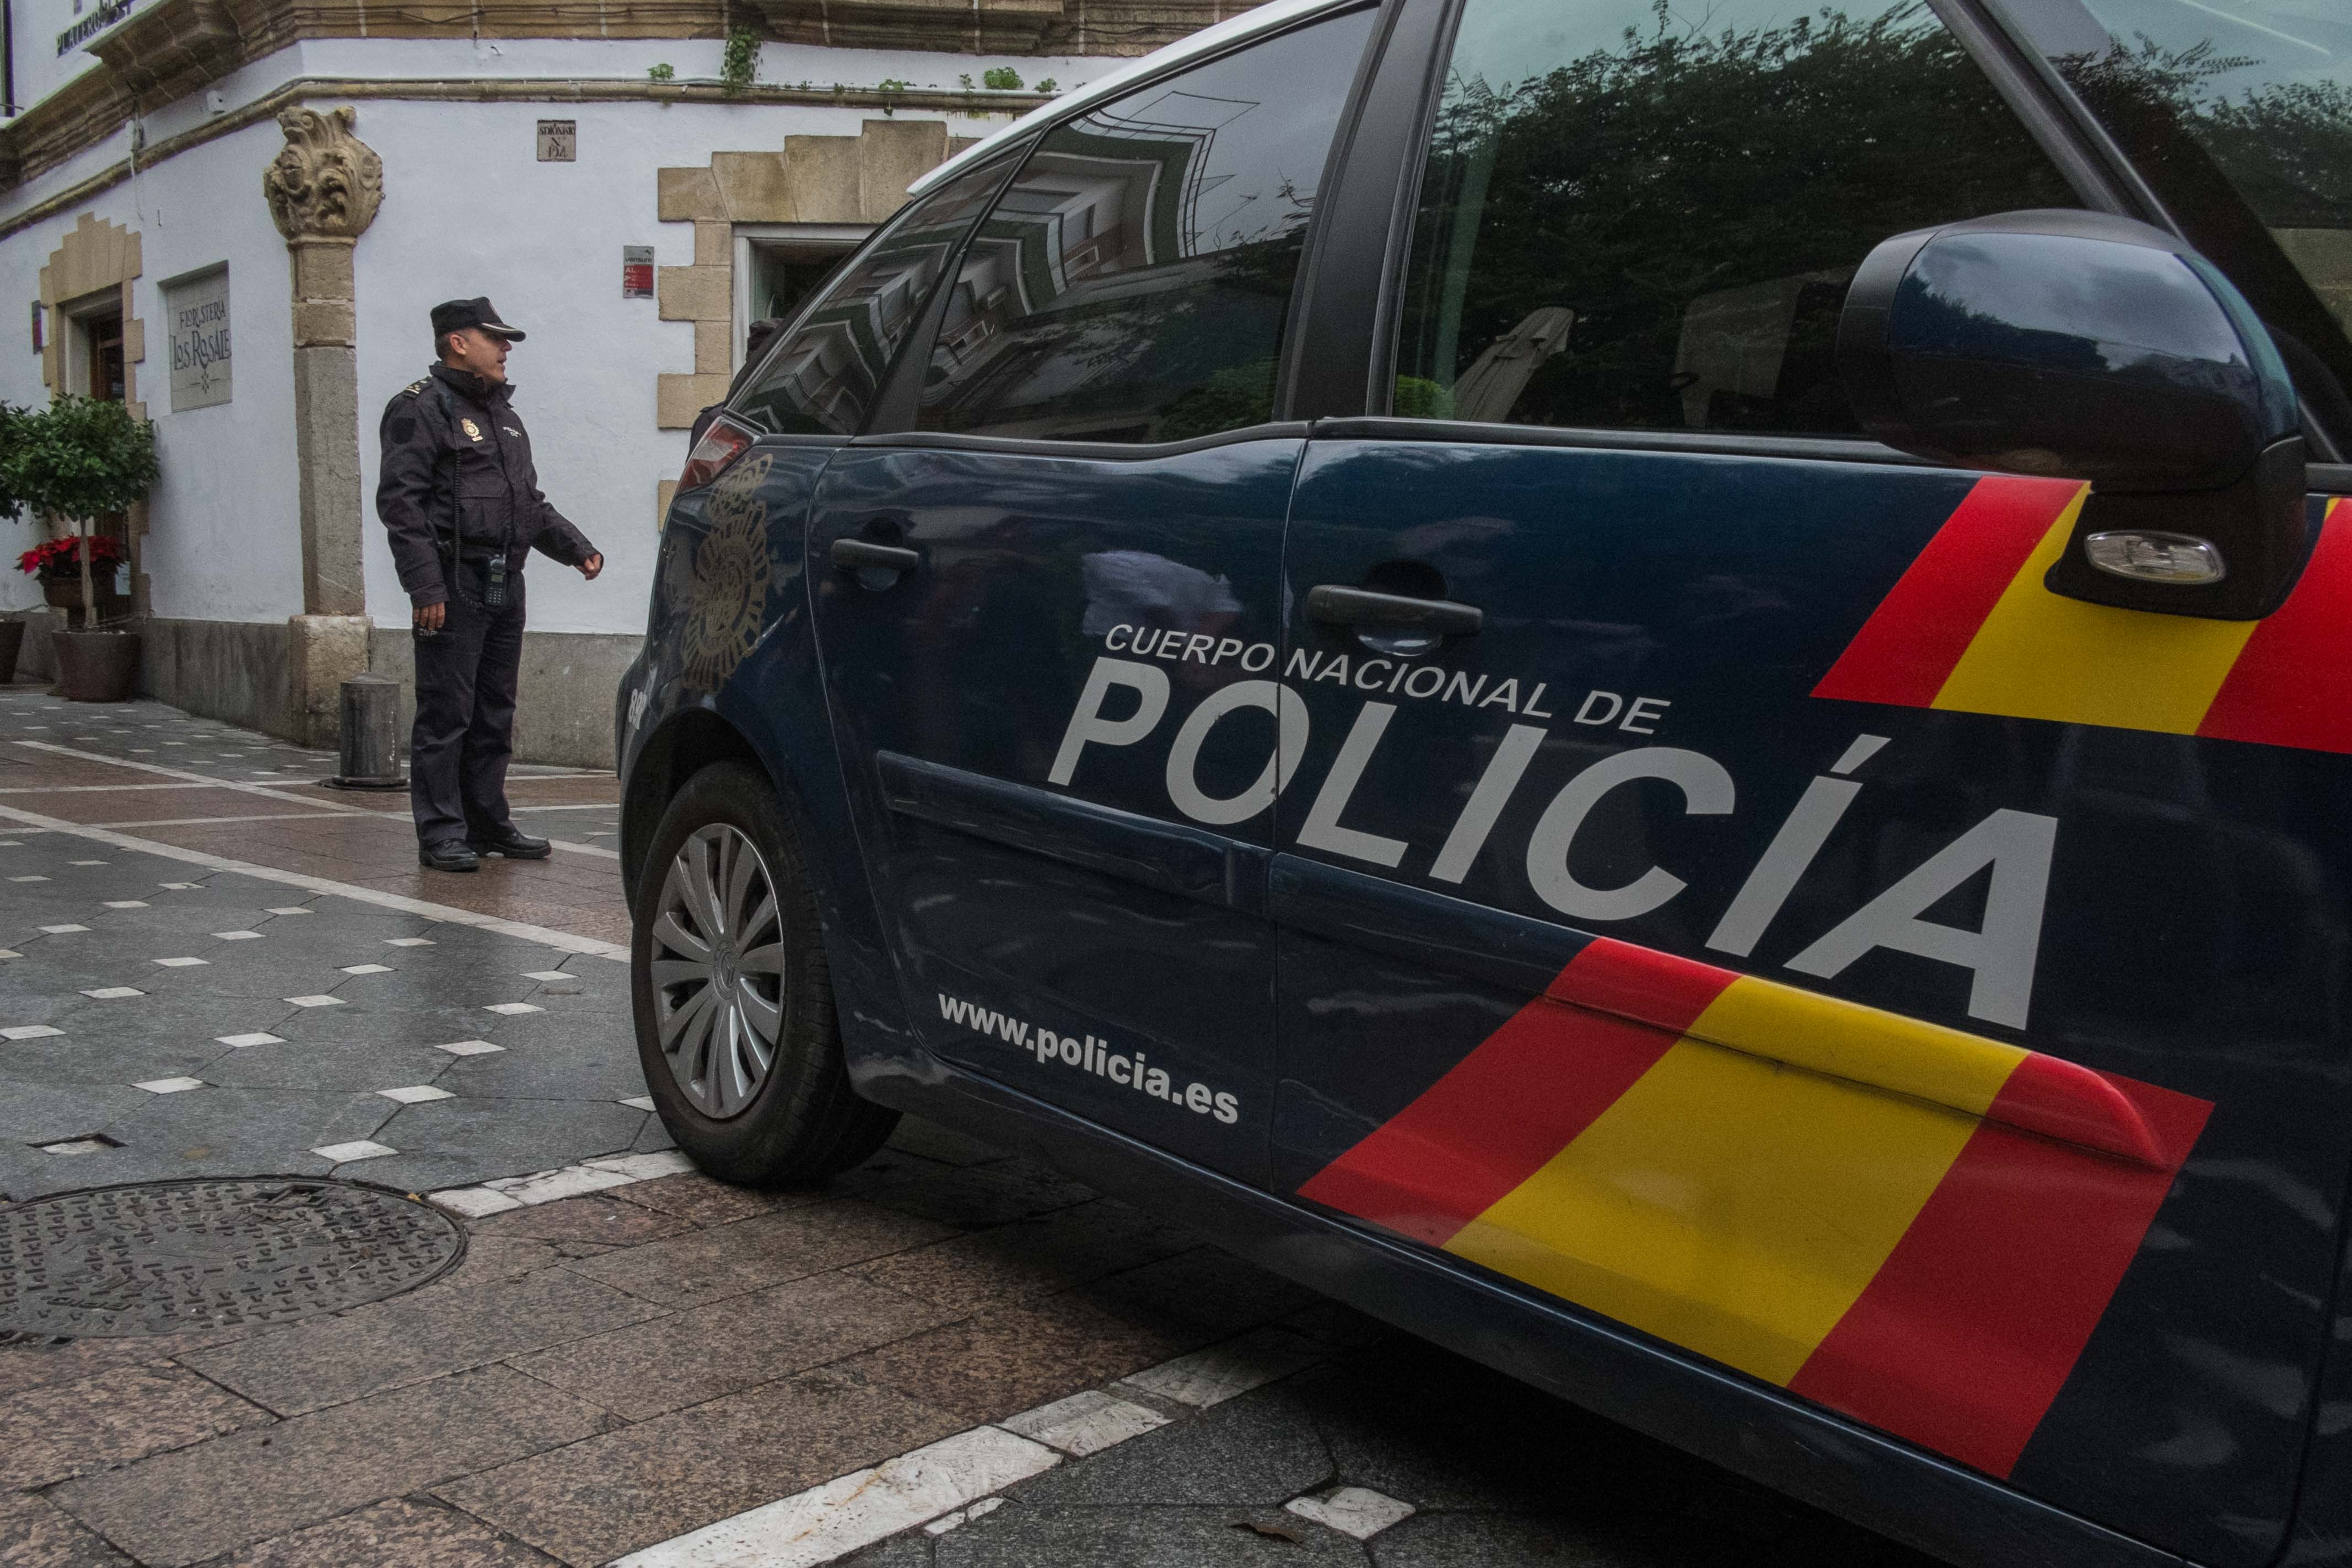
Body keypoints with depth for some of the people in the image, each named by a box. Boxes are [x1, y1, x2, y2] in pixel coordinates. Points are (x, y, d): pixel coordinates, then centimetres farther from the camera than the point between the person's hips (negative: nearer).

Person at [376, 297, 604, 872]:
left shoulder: (502, 413, 21)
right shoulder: (421, 409, -6)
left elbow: (531, 502, 28)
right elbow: (401, 503, -14)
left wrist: (575, 547, 14)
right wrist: (425, 588, -21)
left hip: (504, 586, 8)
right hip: (455, 586, -8)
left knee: (495, 712, 12)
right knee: (446, 714, -6)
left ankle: (488, 823, 20)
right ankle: (441, 834, -1)